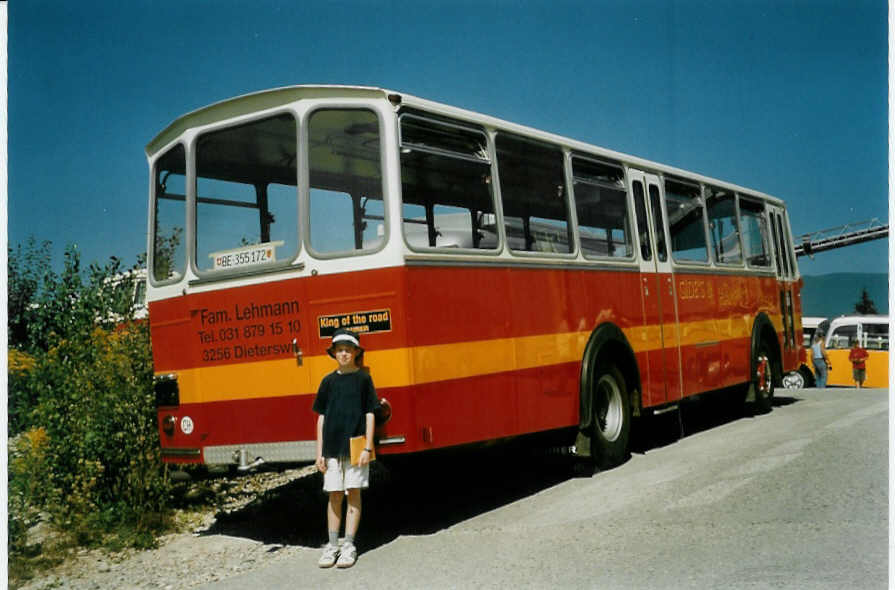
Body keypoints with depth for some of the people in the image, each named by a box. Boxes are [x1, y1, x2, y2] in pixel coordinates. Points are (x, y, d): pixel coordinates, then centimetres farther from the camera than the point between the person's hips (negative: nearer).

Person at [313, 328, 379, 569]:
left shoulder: (363, 379, 1)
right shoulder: (328, 381, 8)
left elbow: (370, 414, -1)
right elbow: (321, 417, 10)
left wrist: (368, 448, -7)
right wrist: (319, 452, 6)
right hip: (333, 447, 2)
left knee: (354, 493, 2)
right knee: (334, 495, 6)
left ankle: (349, 546, 10)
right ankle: (332, 546, 15)